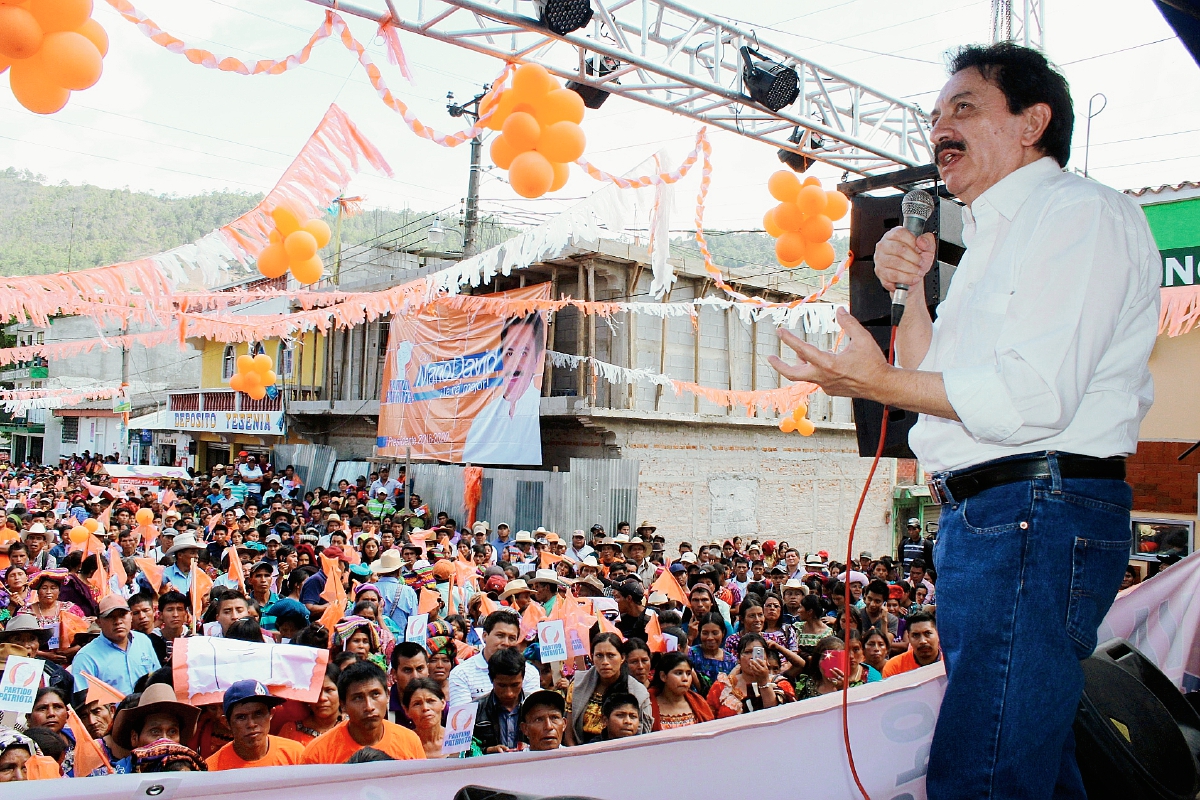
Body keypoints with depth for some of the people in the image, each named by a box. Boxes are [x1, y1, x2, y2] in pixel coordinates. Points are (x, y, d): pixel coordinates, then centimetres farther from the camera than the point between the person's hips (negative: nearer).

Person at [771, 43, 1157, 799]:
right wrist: (910, 288, 10)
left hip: (1038, 515, -10)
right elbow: (936, 387, 21)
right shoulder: (994, 240, 24)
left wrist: (879, 382, -16)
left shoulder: (1082, 211, -6)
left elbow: (1037, 399, -19)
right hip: (984, 520, 10)